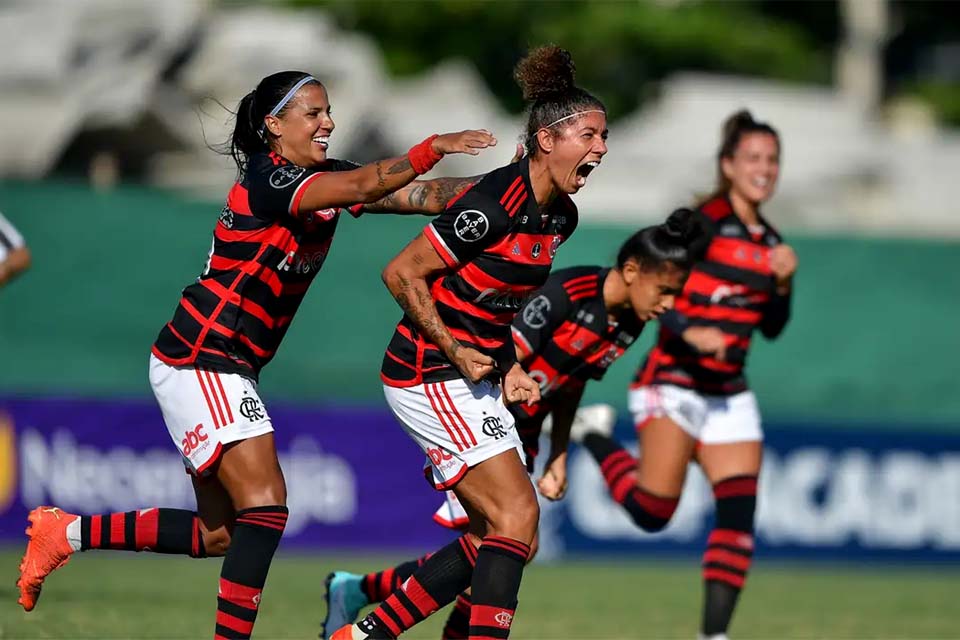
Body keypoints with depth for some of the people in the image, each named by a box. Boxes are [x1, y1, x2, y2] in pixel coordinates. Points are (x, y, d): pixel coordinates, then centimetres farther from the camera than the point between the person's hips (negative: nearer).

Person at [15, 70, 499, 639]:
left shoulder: (326, 177, 9)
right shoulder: (267, 179, -16)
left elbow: (419, 195, 1)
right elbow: (363, 187, -31)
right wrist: (434, 148, -39)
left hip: (233, 368, 9)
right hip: (198, 360, -9)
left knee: (219, 536, 11)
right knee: (266, 503, -18)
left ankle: (69, 533, 20)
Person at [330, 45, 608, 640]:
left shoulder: (560, 216, 7)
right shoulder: (494, 204, -21)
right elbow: (402, 274, -16)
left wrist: (507, 367, 8)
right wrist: (456, 354, -18)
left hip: (477, 378, 9)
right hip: (431, 378, -9)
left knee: (499, 537, 6)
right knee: (517, 515, -16)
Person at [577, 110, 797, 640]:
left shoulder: (769, 242, 12)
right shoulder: (701, 222, -9)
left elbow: (772, 327, 18)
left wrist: (783, 282, 0)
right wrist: (689, 332, -29)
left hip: (730, 395, 6)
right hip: (675, 383, -6)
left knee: (739, 514, -8)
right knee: (652, 513, -11)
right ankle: (588, 435, 17)